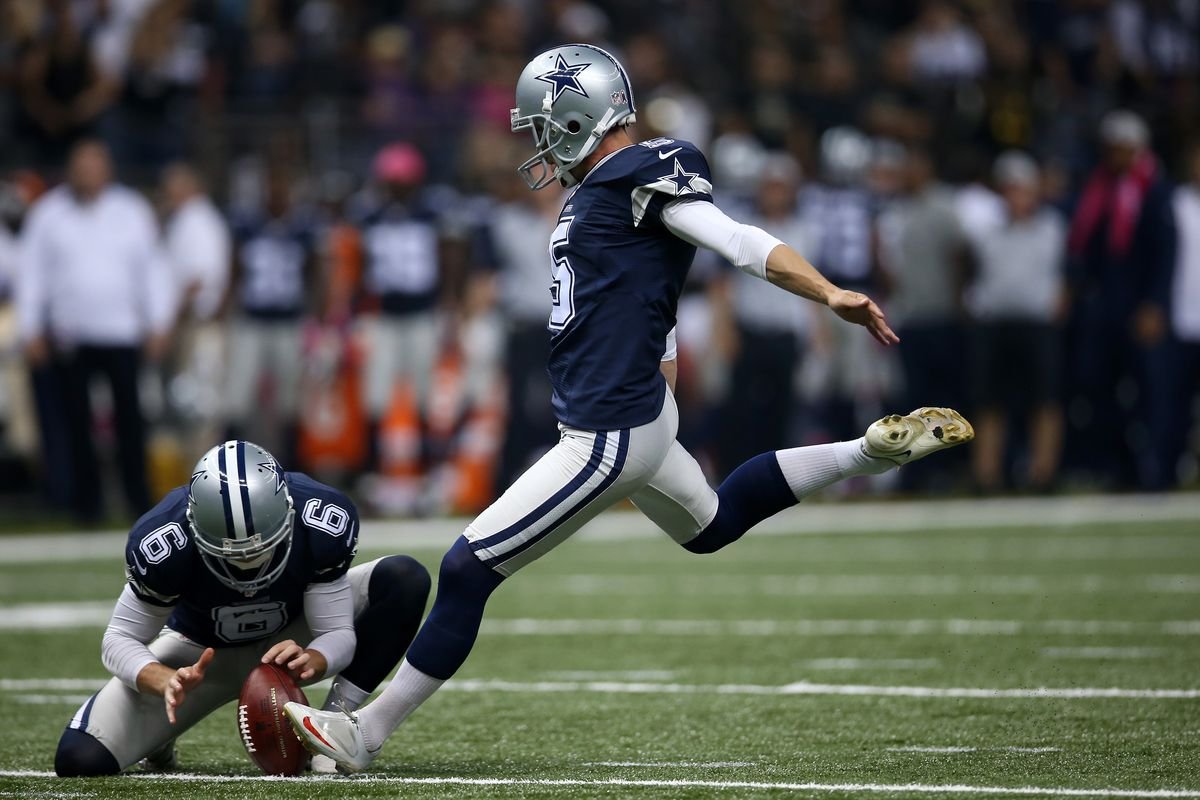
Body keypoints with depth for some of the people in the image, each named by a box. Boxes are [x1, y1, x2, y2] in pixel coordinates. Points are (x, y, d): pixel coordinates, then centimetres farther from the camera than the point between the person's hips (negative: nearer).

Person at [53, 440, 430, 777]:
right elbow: (120, 640, -21)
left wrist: (312, 661, -48)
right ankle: (158, 731, 16)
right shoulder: (164, 544, -34)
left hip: (290, 644, 1)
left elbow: (338, 634, -24)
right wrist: (166, 681, -42)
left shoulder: (324, 522, -32)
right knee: (81, 760, -20)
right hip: (201, 654, -1)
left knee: (406, 580, -26)